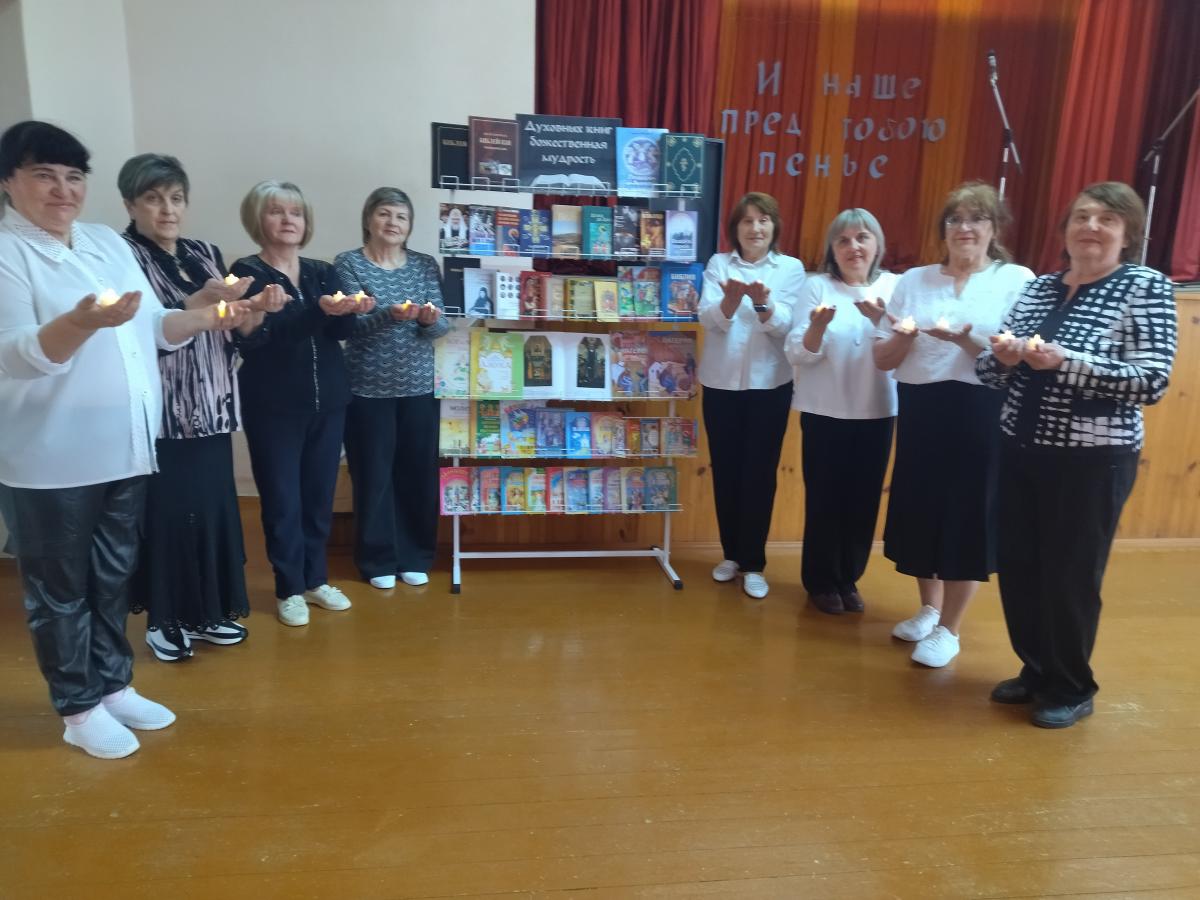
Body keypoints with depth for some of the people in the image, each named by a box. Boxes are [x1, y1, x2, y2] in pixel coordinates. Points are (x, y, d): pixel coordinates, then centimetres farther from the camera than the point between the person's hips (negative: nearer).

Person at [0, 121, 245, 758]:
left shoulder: (109, 243, 11)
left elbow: (153, 327, 14)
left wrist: (206, 318, -4)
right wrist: (83, 322, -37)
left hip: (124, 446, 6)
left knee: (114, 576, 17)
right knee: (60, 586, 8)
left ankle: (114, 685, 33)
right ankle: (78, 709, 22)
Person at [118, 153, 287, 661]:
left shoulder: (205, 254, 12)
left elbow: (228, 332, 13)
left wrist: (257, 311, -6)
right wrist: (198, 303, -25)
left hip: (211, 408, 6)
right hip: (160, 414, -6)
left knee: (215, 507, 9)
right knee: (167, 513, 0)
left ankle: (208, 611, 24)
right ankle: (163, 619, 17)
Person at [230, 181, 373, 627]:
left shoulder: (323, 271, 10)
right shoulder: (247, 272, -4)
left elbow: (341, 331, -3)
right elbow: (257, 335, -21)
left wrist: (353, 311, -25)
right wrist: (318, 311, -30)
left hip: (328, 400, 5)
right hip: (274, 406, -4)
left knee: (320, 494, 12)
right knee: (282, 499, 4)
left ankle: (316, 579, 26)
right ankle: (289, 589, 18)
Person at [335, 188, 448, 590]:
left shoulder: (425, 265, 7)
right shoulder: (348, 264, -2)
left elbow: (442, 326, 0)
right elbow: (350, 325, -13)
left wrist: (431, 319, -22)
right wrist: (390, 315, -29)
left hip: (418, 387, 3)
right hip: (368, 389, -3)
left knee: (419, 472, 8)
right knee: (373, 475, 5)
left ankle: (415, 557, 24)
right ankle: (378, 560, 21)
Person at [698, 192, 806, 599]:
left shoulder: (791, 268, 1)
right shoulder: (719, 263, 4)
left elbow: (785, 326, -11)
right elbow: (708, 318, -10)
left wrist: (763, 302, -31)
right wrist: (732, 297, -31)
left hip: (769, 385, -1)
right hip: (721, 383, 2)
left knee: (759, 474, 1)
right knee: (725, 471, 8)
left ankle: (754, 564, 12)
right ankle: (731, 554, 24)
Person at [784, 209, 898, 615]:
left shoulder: (896, 286, 2)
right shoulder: (817, 285, -3)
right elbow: (798, 354, -9)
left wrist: (883, 321, -25)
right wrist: (818, 325, -28)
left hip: (877, 411, 2)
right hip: (825, 412, -2)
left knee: (864, 499, 10)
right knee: (824, 498, 4)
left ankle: (849, 578, 28)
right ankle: (821, 581, 22)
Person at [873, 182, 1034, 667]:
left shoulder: (1018, 280, -1)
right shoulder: (913, 280, 9)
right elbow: (882, 359, 8)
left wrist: (966, 340, -22)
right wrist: (904, 335, -13)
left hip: (982, 414, -3)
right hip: (920, 410, 4)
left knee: (967, 515, 2)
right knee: (918, 509, 10)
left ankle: (949, 629, 18)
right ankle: (928, 608, 33)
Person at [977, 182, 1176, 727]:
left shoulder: (1146, 287, -5)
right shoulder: (1038, 287, 9)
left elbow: (1153, 381, -16)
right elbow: (987, 371, 7)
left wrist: (1064, 361, -26)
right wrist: (1004, 357, -15)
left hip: (1092, 461, -5)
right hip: (1020, 451, 5)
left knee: (1071, 578, 5)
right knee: (1018, 569, 11)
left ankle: (1071, 689, 27)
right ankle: (1036, 670, 33)